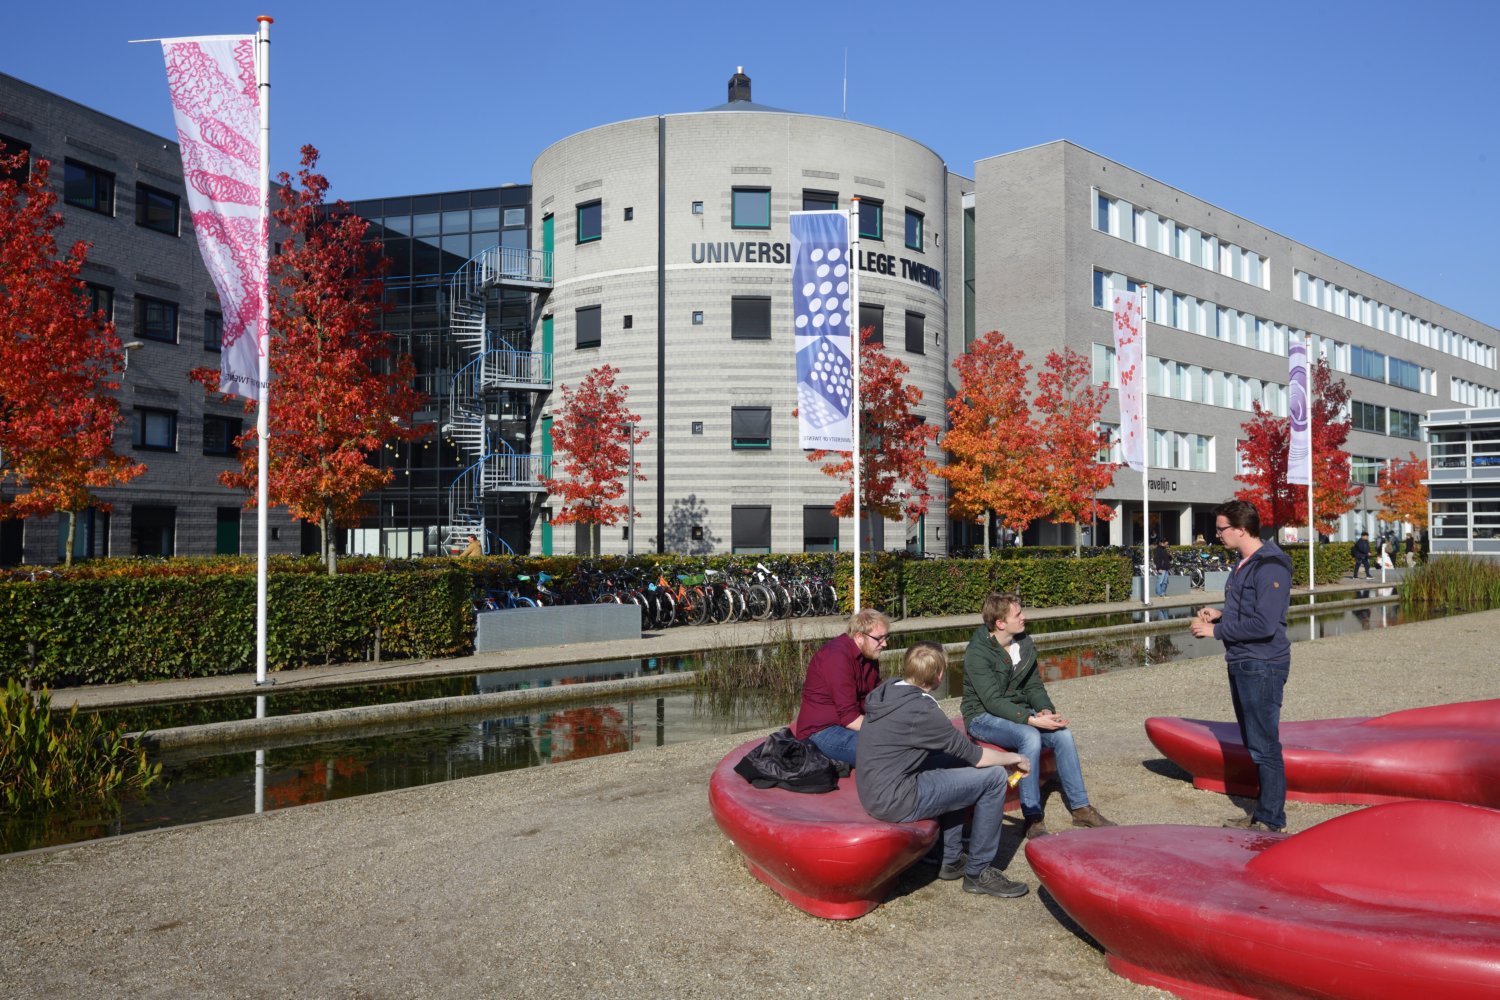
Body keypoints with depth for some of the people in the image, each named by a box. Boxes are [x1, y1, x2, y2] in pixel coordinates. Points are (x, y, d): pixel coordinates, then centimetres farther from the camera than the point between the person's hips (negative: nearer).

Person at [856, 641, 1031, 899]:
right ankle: (978, 872, 11)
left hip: (873, 793, 9)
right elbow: (977, 757, -11)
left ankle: (952, 859, 29)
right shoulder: (921, 710, -21)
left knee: (956, 762, 25)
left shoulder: (888, 689, 3)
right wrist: (1016, 758, 7)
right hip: (895, 802, -9)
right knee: (994, 777, -4)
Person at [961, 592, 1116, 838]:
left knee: (1063, 734, -16)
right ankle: (1032, 820, -27)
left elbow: (1034, 685, 8)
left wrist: (1045, 709, -13)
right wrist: (1032, 719, -33)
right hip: (984, 717, -7)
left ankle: (1081, 808, -4)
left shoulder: (1025, 643, 2)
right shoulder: (977, 653, -21)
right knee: (1030, 737, -33)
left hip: (1019, 712, 7)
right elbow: (993, 701, -25)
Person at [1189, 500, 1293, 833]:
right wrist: (1220, 615, 7)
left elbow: (1265, 624, -24)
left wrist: (1216, 630, -17)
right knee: (1254, 743, 17)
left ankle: (1271, 820, 8)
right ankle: (1262, 813, 28)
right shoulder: (1243, 564, 14)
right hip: (1242, 664, 10)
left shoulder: (1271, 567, -18)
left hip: (1262, 667, -10)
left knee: (1264, 747, -2)